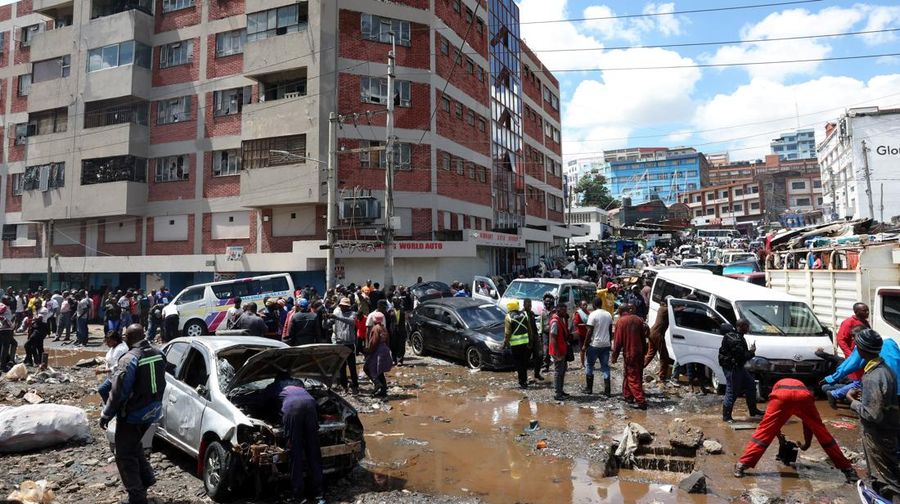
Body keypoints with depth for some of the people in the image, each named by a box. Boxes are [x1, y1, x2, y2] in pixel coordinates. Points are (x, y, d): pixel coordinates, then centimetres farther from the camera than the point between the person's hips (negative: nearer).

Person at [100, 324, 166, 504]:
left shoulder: (129, 360, -22)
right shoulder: (158, 354, 1)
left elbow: (118, 392, -20)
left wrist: (106, 415, -8)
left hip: (133, 414, -7)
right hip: (152, 411, 7)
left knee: (125, 455, 6)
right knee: (135, 446, 27)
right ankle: (146, 478, 33)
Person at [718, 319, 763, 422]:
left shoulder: (738, 336, 10)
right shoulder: (734, 339, -25)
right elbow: (741, 356, -27)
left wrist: (750, 351, 1)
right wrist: (751, 352, -11)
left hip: (738, 367, 11)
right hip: (731, 368, -11)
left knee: (751, 385, 17)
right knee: (732, 392, -5)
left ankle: (753, 411, 30)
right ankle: (726, 416, 6)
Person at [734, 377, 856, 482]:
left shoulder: (778, 385, 45)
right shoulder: (801, 385, 46)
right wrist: (807, 443, 58)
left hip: (781, 395, -1)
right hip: (803, 396, 1)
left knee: (764, 431, 5)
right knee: (822, 432, 21)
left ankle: (742, 465, 1)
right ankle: (847, 468, 27)